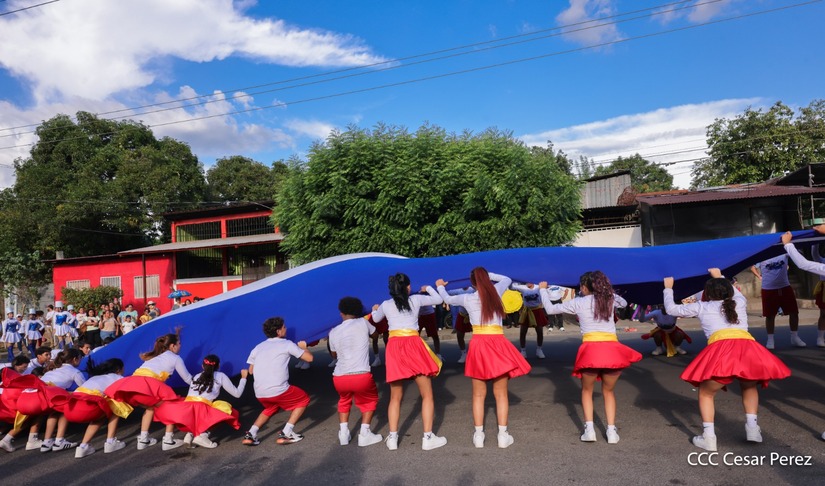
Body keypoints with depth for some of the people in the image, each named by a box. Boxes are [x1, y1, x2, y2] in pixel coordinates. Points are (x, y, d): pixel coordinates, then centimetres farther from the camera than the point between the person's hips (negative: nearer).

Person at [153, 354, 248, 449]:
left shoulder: (196, 376, 27)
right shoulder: (221, 376, 16)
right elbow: (237, 394, 17)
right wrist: (243, 378, 30)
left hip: (185, 410, 5)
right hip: (200, 410, -5)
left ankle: (190, 433, 5)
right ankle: (202, 435, -7)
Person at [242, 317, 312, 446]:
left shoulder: (258, 347, 16)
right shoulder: (287, 344, 2)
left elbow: (251, 371, 21)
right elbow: (309, 358, 2)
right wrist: (303, 347, 23)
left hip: (259, 393, 6)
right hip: (278, 390, -6)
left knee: (271, 407, 36)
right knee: (303, 399, 18)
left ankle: (251, 434, 18)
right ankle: (286, 433, 7)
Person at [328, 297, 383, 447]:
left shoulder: (333, 332, 13)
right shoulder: (362, 323, 7)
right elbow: (375, 333, 27)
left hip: (339, 378, 3)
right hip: (361, 376, -3)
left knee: (344, 400, 33)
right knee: (370, 400, 25)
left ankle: (343, 433, 21)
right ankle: (364, 434, 13)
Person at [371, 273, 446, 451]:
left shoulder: (386, 305, 11)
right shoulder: (416, 299, 6)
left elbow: (376, 318, 32)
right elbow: (438, 299, 20)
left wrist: (375, 310, 54)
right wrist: (428, 288, 39)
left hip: (393, 347, 3)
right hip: (413, 345, -2)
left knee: (395, 397, 14)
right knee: (427, 395, 6)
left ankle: (392, 438, 12)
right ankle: (428, 438, 4)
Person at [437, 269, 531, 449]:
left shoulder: (467, 299, 2)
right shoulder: (496, 291, 2)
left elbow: (448, 299, 21)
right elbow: (507, 279, 23)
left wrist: (440, 286, 40)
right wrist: (488, 275, 22)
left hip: (478, 345, 0)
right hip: (498, 344, 0)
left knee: (479, 394, 10)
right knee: (501, 394, 7)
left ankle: (478, 435, 13)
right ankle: (503, 435, 8)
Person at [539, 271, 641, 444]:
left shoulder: (577, 303, 10)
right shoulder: (611, 299, 17)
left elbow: (550, 309, 16)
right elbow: (624, 302, 41)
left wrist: (543, 290, 30)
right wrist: (606, 291, 45)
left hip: (591, 350, -2)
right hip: (613, 350, 2)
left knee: (587, 391, 21)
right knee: (608, 392, 23)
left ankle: (589, 429, 8)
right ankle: (611, 431, 13)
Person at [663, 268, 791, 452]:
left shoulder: (702, 307, 24)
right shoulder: (740, 302, 31)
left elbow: (671, 309, 35)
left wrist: (668, 288, 49)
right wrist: (720, 277, 67)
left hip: (721, 350, -3)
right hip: (749, 348, 3)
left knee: (706, 393, 19)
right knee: (749, 387, 34)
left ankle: (708, 437, 8)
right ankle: (752, 426, 19)